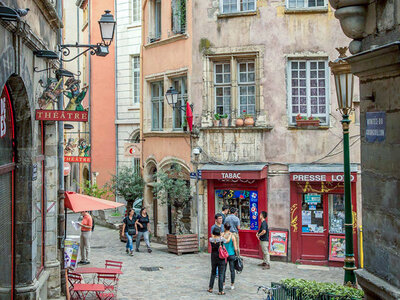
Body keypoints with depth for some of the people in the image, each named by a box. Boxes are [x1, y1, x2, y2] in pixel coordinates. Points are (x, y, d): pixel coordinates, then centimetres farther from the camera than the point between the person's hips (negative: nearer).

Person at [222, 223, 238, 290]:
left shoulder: (222, 236, -9)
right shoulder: (232, 236, -9)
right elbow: (235, 248, -8)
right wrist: (236, 254, 7)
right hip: (231, 254, -1)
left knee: (223, 270, 11)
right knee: (232, 270, 8)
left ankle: (223, 284, 15)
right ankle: (232, 285, 13)